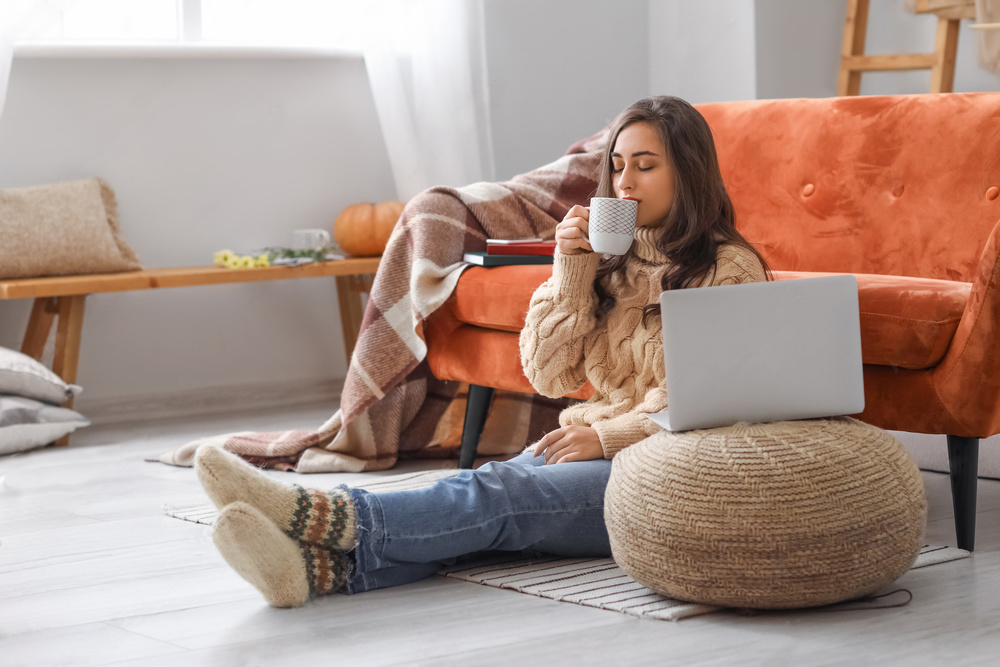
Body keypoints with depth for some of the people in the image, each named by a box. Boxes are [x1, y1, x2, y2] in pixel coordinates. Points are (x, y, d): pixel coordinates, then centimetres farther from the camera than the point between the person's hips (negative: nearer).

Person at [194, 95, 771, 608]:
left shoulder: (731, 269, 0)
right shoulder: (610, 261, 19)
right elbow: (550, 376, 11)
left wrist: (607, 434, -13)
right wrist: (572, 269, 0)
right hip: (593, 450, 5)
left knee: (497, 494, -31)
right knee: (489, 490, -28)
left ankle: (323, 515, -53)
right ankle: (325, 566, -55)